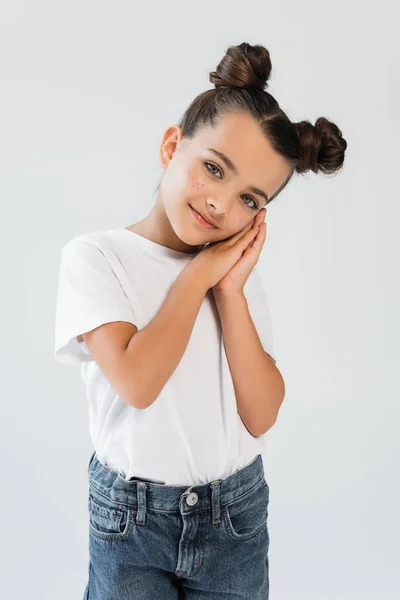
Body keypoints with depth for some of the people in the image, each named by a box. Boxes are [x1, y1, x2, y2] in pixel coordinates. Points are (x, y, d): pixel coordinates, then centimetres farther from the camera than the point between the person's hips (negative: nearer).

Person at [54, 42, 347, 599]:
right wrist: (199, 273, -17)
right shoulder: (94, 255, -11)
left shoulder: (237, 269, 0)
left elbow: (261, 417, -9)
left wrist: (231, 290, -15)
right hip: (131, 519, -3)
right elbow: (136, 382, -25)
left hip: (237, 515, 4)